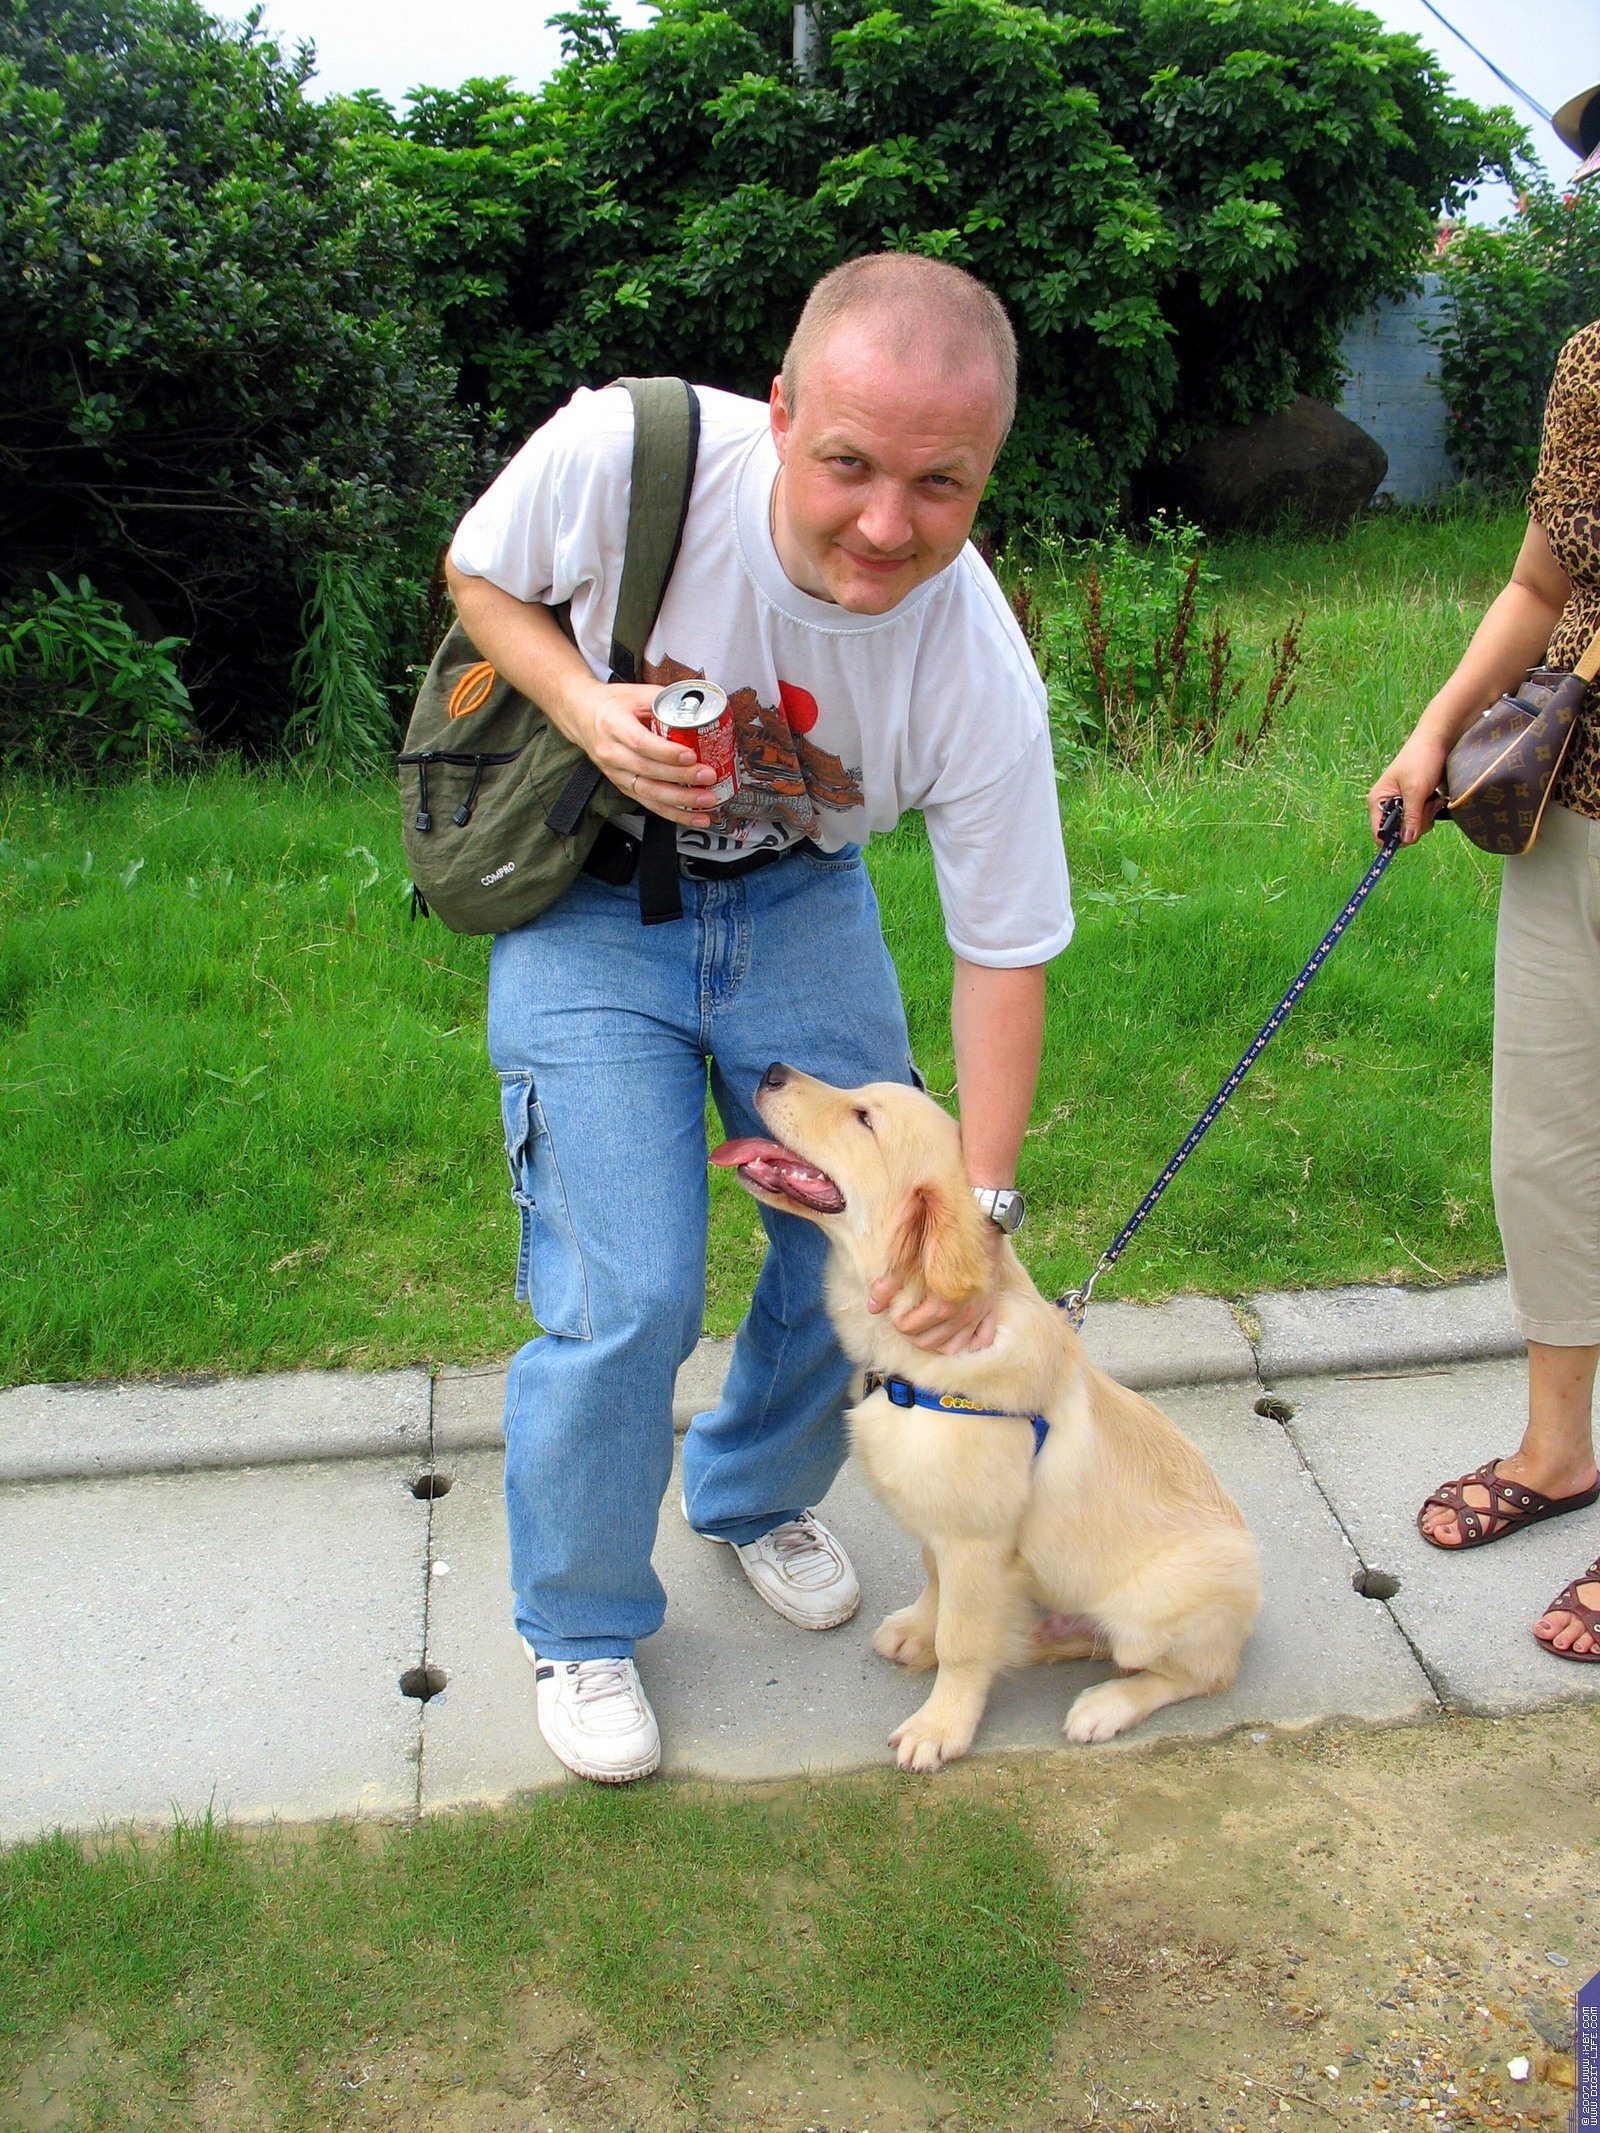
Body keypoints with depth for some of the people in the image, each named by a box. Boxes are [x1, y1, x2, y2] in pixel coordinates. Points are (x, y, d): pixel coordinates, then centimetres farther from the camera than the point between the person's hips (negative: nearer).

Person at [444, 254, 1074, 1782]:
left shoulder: (982, 678, -26)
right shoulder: (623, 454, -30)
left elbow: (1003, 952, -13)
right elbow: (480, 576, -7)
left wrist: (980, 1202, -13)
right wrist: (591, 709, -27)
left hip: (799, 902, 3)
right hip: (587, 902, -2)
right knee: (627, 1293, -9)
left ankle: (754, 1498, 40)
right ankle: (578, 1626, 18)